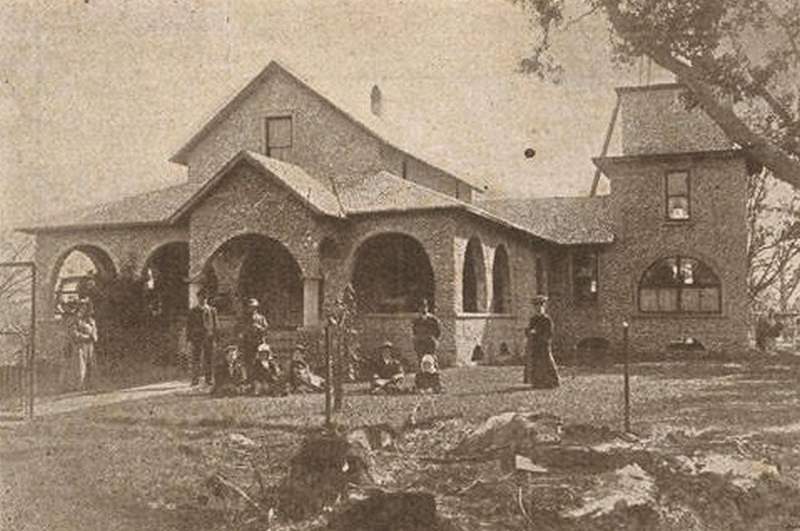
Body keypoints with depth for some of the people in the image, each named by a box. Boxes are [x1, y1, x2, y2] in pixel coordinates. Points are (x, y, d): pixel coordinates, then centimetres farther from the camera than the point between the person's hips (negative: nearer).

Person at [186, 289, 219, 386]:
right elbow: (189, 325, 7)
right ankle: (195, 379, 1)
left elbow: (216, 324, 10)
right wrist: (189, 337, -1)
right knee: (196, 359, -3)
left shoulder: (212, 310, 9)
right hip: (197, 337, -1)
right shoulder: (193, 311, 7)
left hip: (209, 337, 1)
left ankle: (208, 379, 11)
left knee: (209, 359, 4)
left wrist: (216, 335, 2)